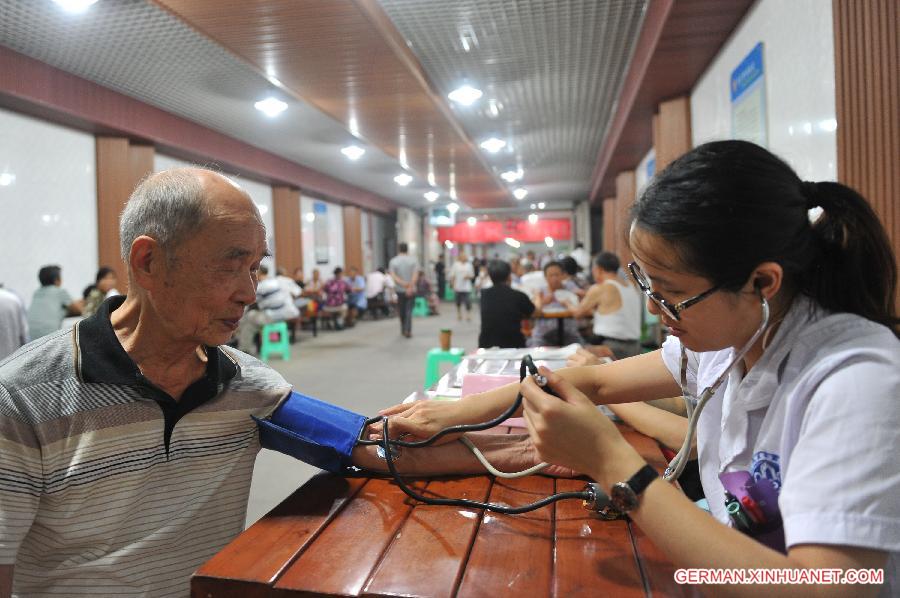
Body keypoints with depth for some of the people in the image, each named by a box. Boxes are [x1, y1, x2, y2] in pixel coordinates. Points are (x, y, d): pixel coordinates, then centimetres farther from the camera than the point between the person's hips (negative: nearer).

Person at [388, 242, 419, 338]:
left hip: (399, 290, 1)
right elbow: (415, 274, -13)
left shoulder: (393, 261, 1)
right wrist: (410, 286, -21)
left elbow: (393, 275, -12)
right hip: (411, 290, -1)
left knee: (402, 311, 15)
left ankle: (403, 330, 26)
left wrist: (402, 283, -21)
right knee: (409, 310, -1)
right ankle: (408, 331, -13)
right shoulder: (413, 260, -1)